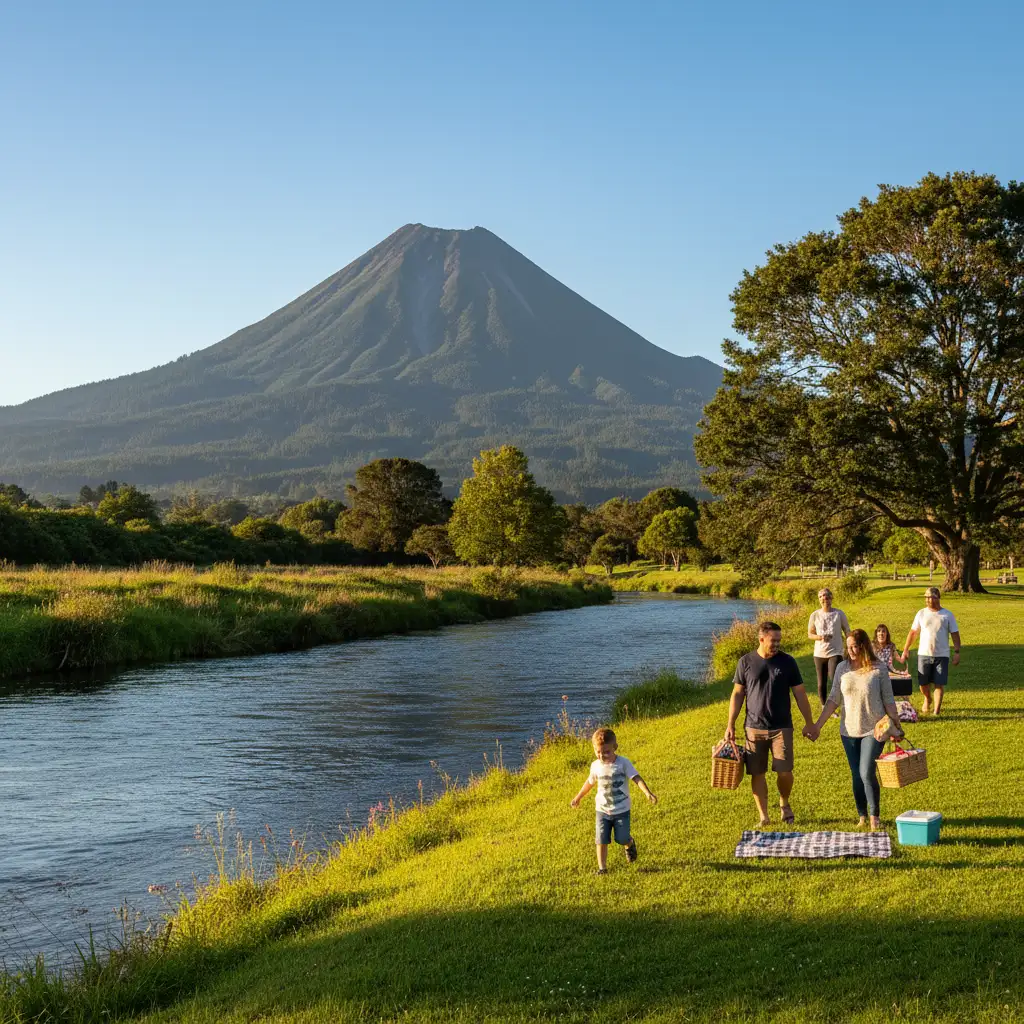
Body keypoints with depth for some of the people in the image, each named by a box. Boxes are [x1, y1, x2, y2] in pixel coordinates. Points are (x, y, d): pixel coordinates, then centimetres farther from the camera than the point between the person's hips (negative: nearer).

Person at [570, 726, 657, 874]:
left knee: (622, 839, 3)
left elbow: (636, 778, -22)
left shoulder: (623, 763, -15)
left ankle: (630, 843, 39)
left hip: (621, 810, -2)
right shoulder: (596, 766, -4)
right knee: (602, 841, -3)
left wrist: (648, 793, -38)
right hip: (602, 810, 2)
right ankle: (602, 867, 9)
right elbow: (590, 782, 14)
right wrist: (578, 797, 26)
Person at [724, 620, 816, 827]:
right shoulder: (746, 662, -1)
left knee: (784, 771, -7)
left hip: (782, 727, 0)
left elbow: (800, 694, 6)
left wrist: (809, 723, 5)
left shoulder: (787, 662, 0)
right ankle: (763, 815, 15)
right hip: (754, 728, 0)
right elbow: (737, 694, 5)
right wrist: (730, 725, 2)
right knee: (757, 773, 2)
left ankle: (784, 803, 22)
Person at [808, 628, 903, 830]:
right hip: (849, 731, 3)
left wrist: (897, 726, 0)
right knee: (856, 775, 9)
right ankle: (862, 816, 23)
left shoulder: (879, 668, -7)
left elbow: (888, 700, 0)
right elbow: (833, 699, 4)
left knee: (867, 773, -12)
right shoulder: (842, 668, 0)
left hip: (874, 730, -3)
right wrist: (817, 725, 1)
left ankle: (874, 816, 5)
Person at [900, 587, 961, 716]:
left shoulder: (947, 615, 0)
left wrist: (957, 652, -8)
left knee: (939, 684, -3)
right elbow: (913, 632, 9)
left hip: (942, 655, -2)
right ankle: (928, 700, 38)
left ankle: (936, 711, 4)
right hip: (924, 654, 2)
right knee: (923, 683, 7)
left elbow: (955, 634, 0)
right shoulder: (921, 614, 4)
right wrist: (905, 649, 6)